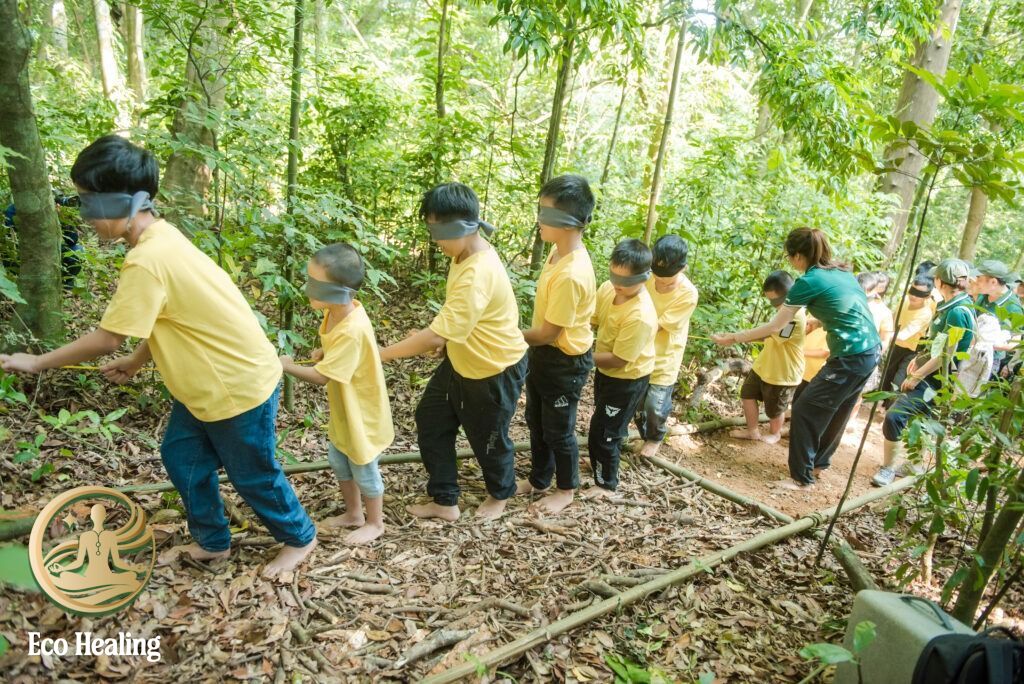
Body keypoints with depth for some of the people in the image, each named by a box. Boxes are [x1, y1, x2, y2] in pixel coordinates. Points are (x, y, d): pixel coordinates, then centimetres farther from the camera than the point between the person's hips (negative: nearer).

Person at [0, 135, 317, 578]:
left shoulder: (147, 260, -27)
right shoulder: (159, 239, 4)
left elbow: (107, 339, -19)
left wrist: (37, 363, -5)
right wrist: (135, 363, 20)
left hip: (239, 384, -10)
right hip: (206, 383, 10)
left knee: (253, 475, 8)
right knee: (182, 456, 19)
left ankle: (300, 538, 31)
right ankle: (212, 541, 36)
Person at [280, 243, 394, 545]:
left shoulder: (352, 331, -36)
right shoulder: (338, 311, -8)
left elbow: (321, 376, -31)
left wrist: (287, 365, -17)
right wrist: (323, 353, -6)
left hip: (361, 413, -9)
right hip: (343, 409, 9)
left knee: (363, 469, 12)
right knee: (338, 460, 24)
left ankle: (375, 523, 36)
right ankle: (353, 514, 45)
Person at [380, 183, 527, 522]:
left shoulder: (478, 274, -35)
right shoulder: (466, 253, -3)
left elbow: (435, 336, -37)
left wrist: (380, 354, -30)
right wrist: (436, 336, 3)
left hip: (495, 370, -9)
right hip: (461, 360, 9)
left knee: (487, 439, 13)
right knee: (431, 420, 12)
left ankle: (500, 494, 44)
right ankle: (445, 501, 27)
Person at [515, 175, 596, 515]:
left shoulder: (571, 275, -33)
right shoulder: (562, 251, -3)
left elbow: (548, 333, -23)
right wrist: (521, 335, 12)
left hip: (564, 362, -9)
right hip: (544, 353, 9)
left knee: (558, 429, 12)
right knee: (536, 422, 23)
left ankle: (566, 489, 36)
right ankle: (539, 478, 44)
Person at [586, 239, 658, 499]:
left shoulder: (641, 317, -35)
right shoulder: (608, 288, -14)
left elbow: (618, 360, -29)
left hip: (627, 380, -8)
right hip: (605, 370, 8)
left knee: (603, 431, 5)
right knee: (603, 424, 28)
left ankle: (606, 484, 28)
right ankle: (601, 462, 53)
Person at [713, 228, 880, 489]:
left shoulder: (809, 281, -13)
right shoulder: (842, 272, 11)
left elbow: (774, 326, -9)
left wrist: (733, 338, -3)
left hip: (851, 358, -9)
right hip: (871, 351, 9)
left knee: (806, 410, 1)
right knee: (835, 413, 21)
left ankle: (802, 477, 10)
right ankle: (818, 463, 36)